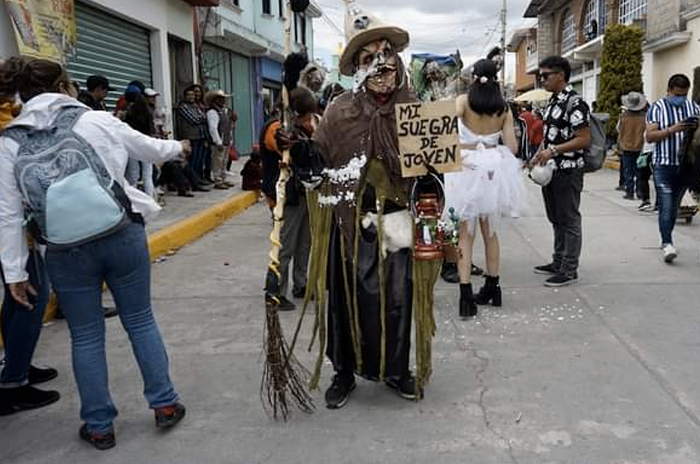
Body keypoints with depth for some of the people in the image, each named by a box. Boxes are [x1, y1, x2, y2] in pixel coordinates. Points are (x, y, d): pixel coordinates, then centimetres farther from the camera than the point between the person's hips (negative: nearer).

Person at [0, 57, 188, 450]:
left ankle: (99, 426, 25)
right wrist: (177, 147, 36)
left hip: (67, 253, 1)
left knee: (86, 337, 14)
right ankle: (165, 404, 26)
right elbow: (151, 149, 14)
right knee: (141, 321, 16)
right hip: (123, 237, 0)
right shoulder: (97, 120, -2)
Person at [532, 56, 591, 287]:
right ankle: (558, 263, 28)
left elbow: (584, 139, -19)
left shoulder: (574, 103, -15)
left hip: (567, 171, -9)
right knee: (556, 219, 16)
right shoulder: (552, 101, 13)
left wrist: (553, 151, -23)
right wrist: (539, 155, 8)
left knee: (569, 220, 0)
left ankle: (570, 270, 8)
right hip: (551, 170, 9)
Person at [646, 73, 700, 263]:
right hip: (664, 164, -4)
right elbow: (650, 136, -9)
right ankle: (667, 243, -14)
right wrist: (672, 129, -22)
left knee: (674, 206, 12)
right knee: (666, 207, -11)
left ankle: (666, 240, 23)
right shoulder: (657, 108, -1)